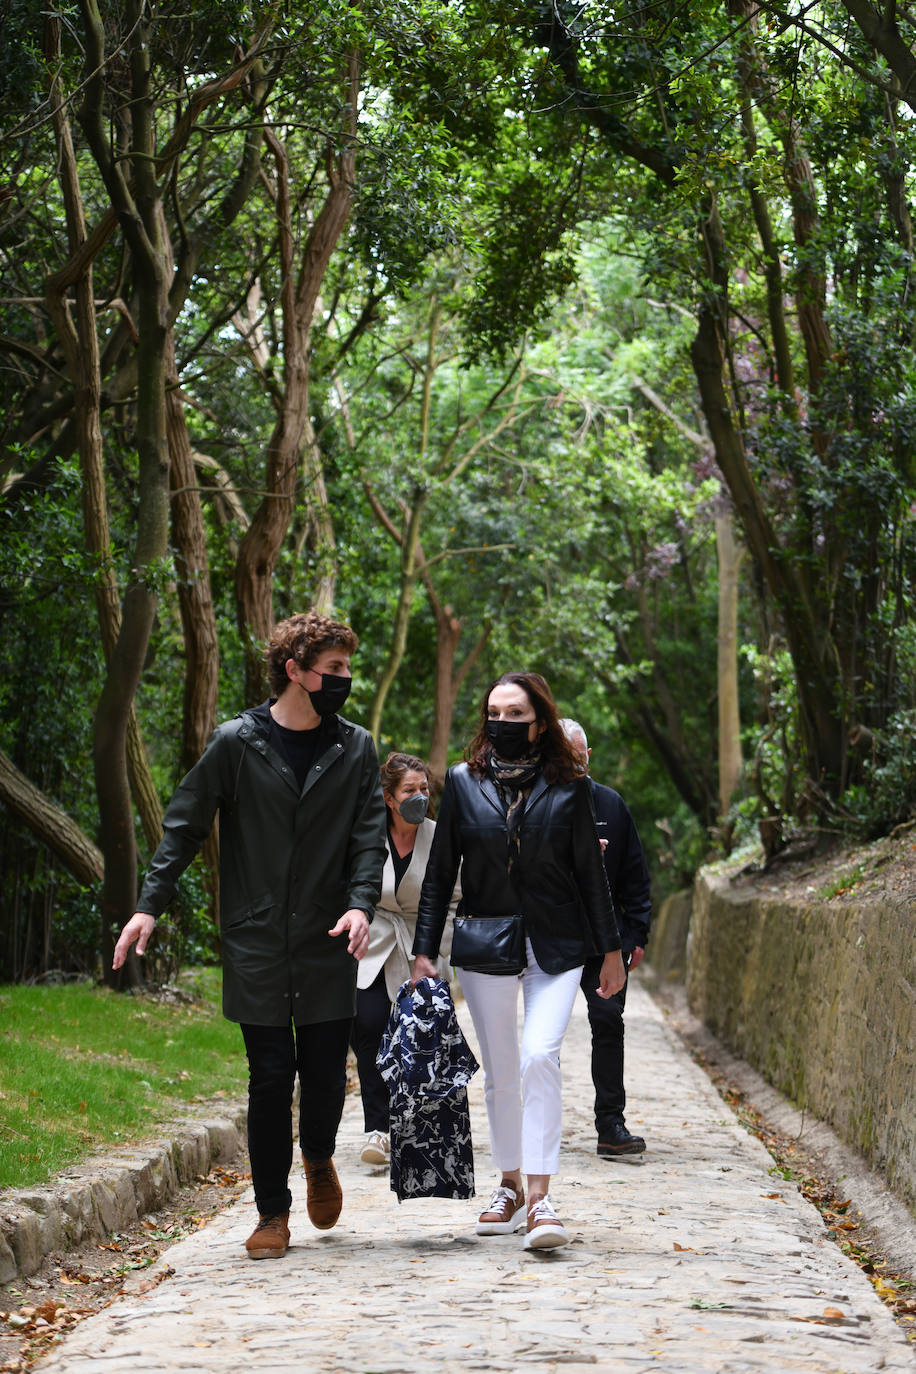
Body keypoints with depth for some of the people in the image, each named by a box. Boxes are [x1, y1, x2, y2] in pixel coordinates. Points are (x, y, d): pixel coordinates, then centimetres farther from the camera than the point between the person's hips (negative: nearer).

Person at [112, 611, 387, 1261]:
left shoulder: (356, 749, 6)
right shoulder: (237, 742, -1)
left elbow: (369, 835, 4)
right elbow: (185, 825, 3)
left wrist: (361, 903, -13)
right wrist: (150, 905, -4)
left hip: (328, 945, 2)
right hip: (256, 943, -1)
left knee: (326, 1074, 1)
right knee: (271, 1077, 0)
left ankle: (319, 1156, 33)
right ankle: (272, 1211, 13)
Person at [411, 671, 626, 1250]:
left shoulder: (569, 788, 0)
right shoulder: (464, 782, 3)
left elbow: (591, 871, 5)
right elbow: (440, 872, 5)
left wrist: (612, 950, 5)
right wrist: (425, 950, 0)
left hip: (556, 946, -2)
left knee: (540, 1056, -17)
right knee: (500, 1071, 9)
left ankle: (540, 1198, -19)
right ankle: (510, 1188, 23)